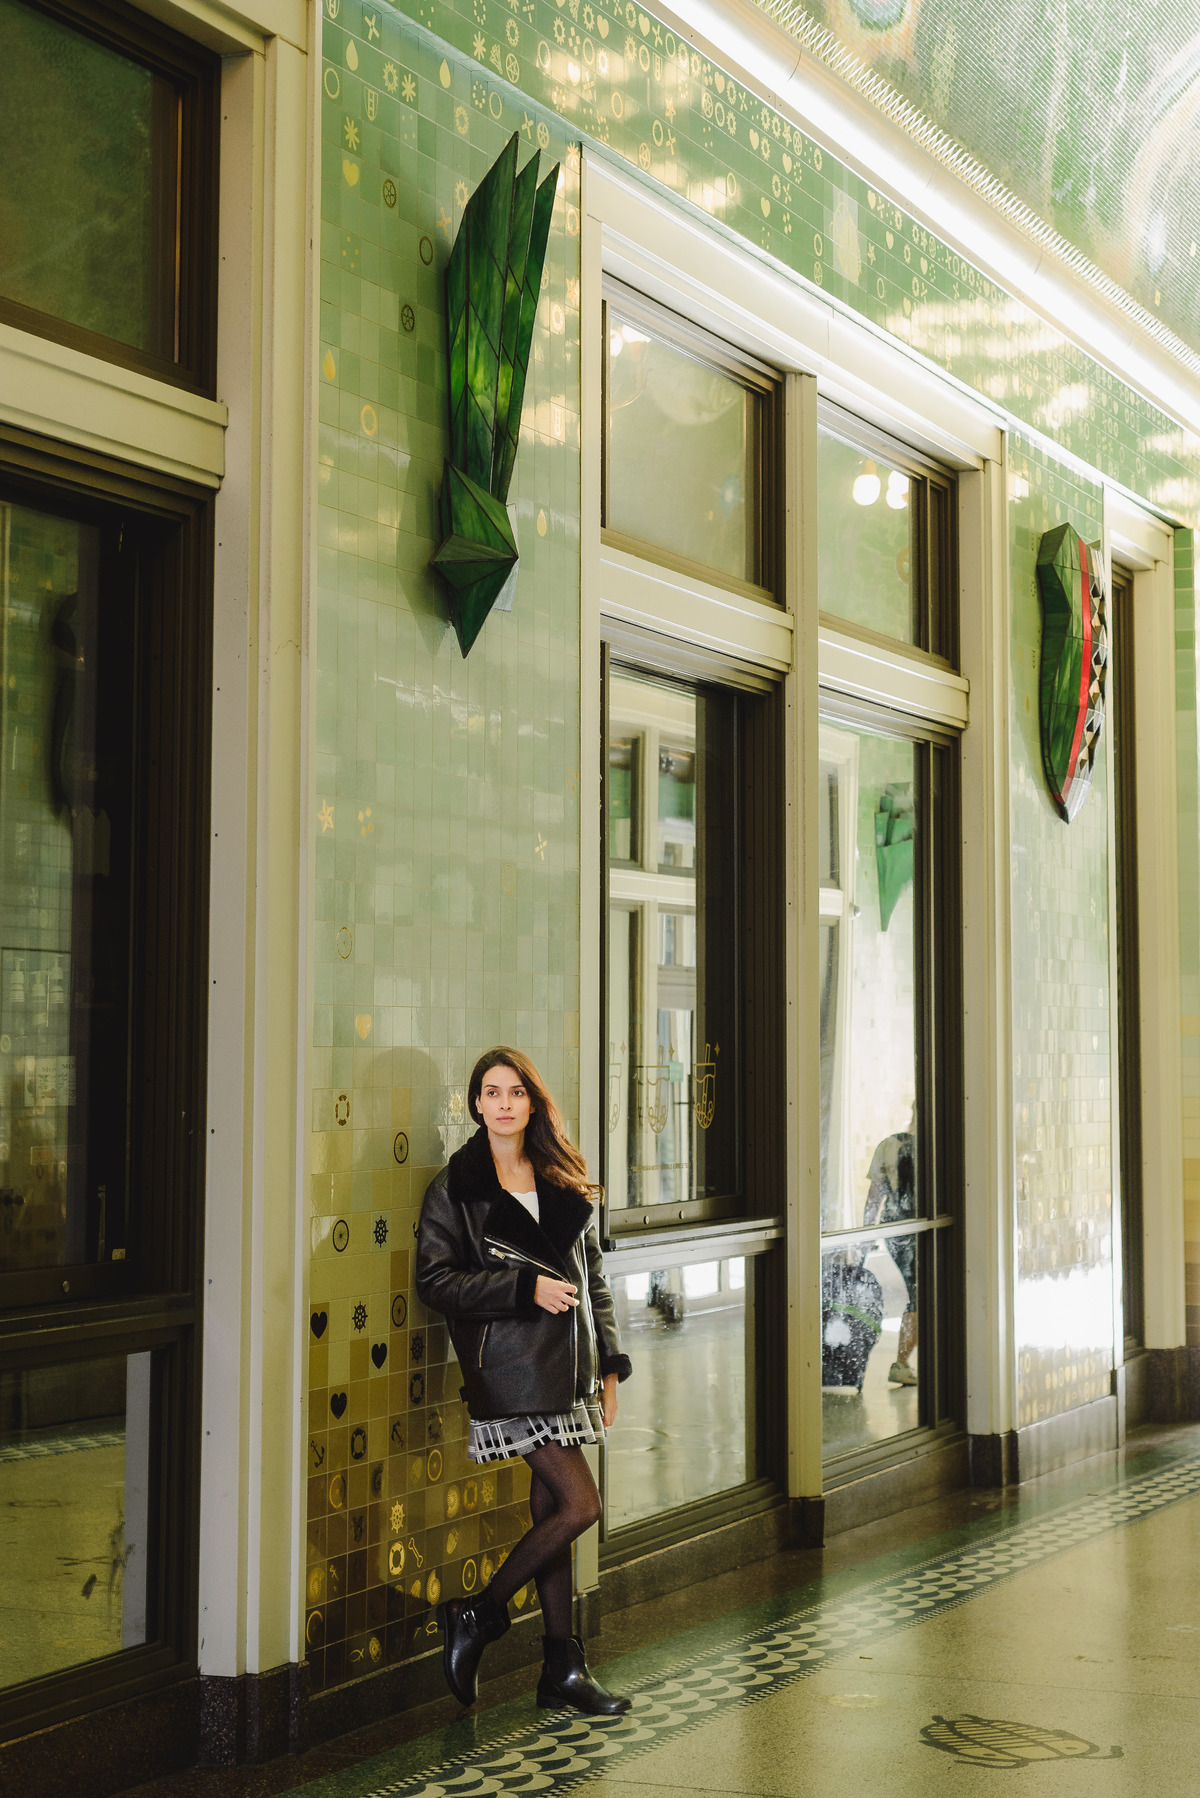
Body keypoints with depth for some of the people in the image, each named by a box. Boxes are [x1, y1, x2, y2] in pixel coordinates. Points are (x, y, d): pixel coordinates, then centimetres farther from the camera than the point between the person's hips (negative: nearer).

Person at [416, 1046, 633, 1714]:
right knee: (580, 1504, -11)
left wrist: (609, 1367, 10)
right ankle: (476, 1615, 5)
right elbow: (436, 1279, -8)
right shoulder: (456, 1187, -3)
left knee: (551, 1509, 9)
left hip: (567, 1364, 6)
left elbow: (594, 1278, 16)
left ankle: (563, 1667, 17)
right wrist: (527, 1288, -16)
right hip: (509, 1364, -5)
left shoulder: (564, 1183, 13)